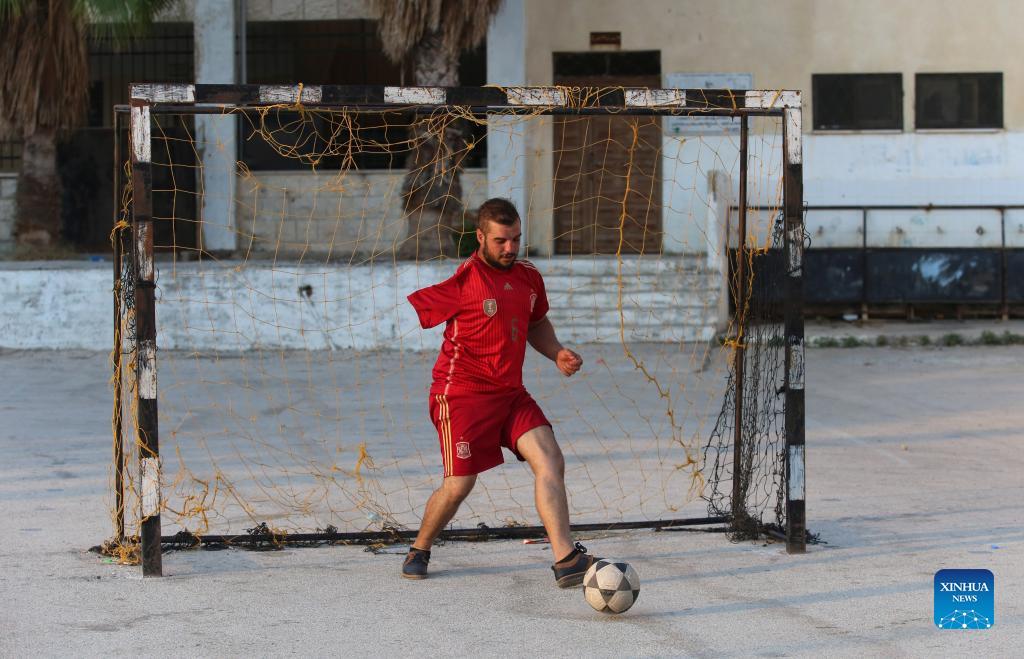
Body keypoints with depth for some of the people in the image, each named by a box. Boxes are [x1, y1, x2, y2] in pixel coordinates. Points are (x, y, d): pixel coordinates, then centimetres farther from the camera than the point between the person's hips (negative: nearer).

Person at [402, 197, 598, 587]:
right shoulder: (462, 281, -12)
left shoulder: (529, 278, 8)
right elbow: (410, 311, -8)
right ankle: (419, 551, 23)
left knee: (550, 461, -12)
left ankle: (566, 560, -18)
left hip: (511, 392, 6)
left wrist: (557, 353, 6)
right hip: (462, 393, -6)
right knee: (459, 485, -6)